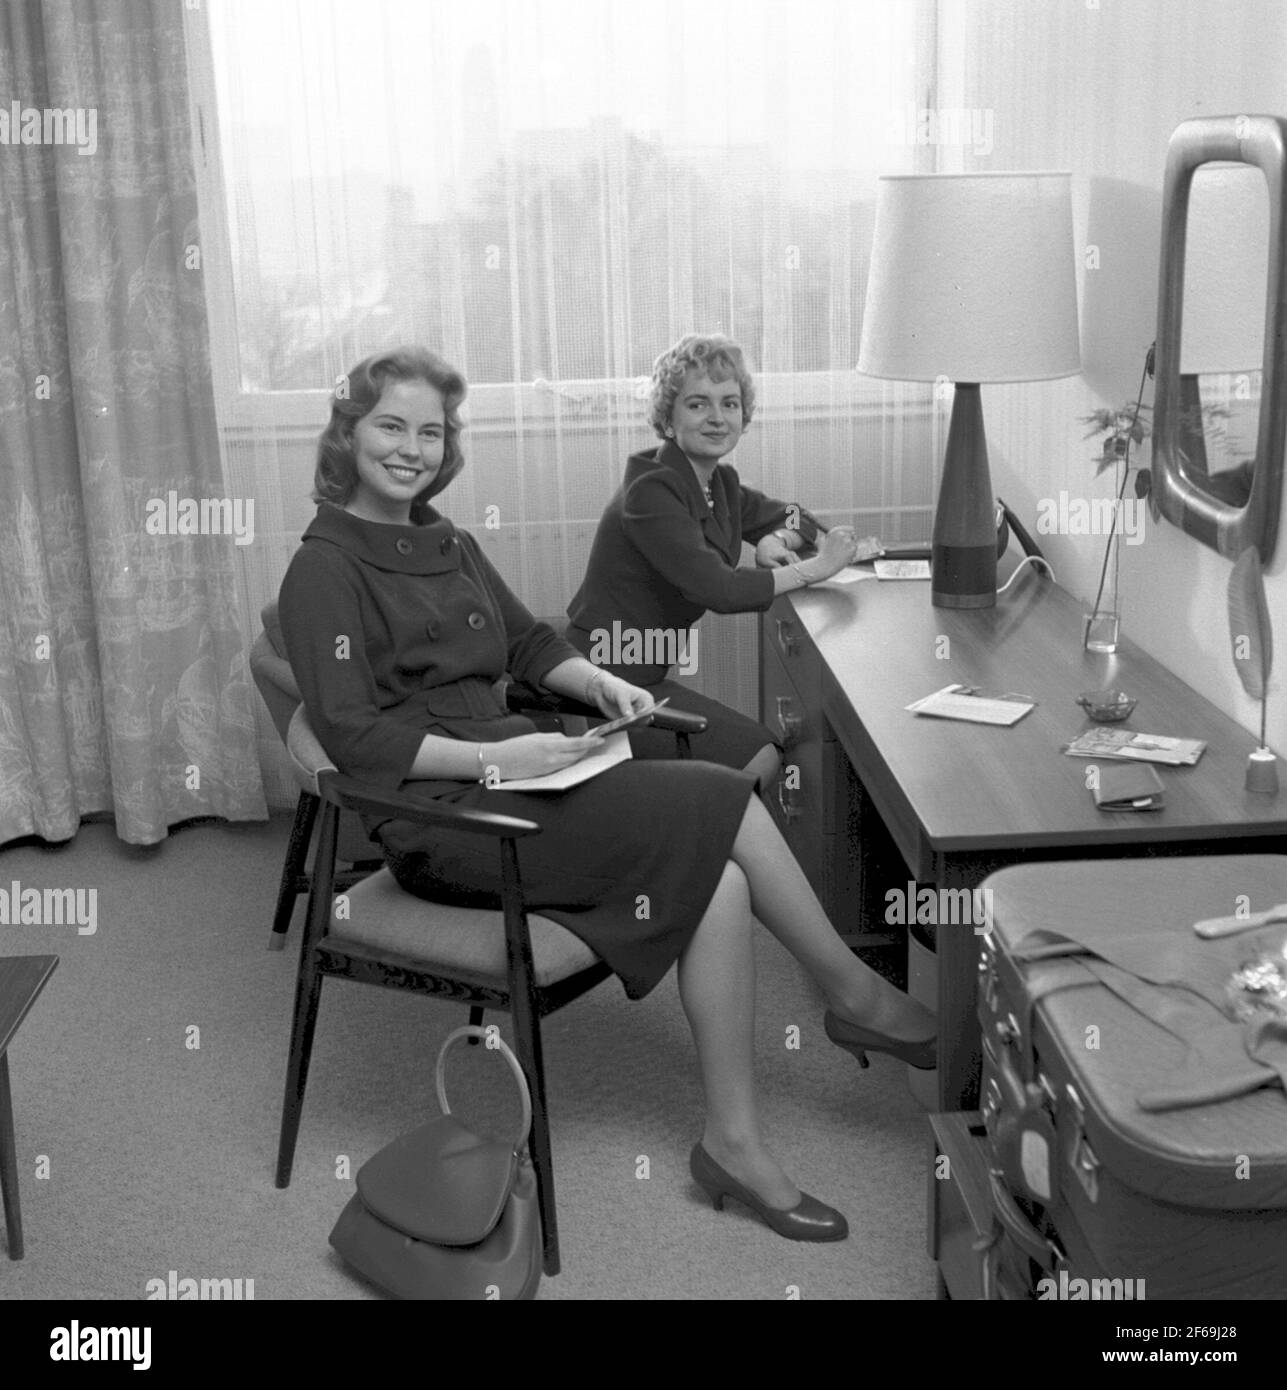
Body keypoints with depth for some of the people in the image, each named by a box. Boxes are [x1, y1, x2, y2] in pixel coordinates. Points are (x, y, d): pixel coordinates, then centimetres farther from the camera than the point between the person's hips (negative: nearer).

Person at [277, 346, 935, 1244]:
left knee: (719, 884, -17)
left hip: (504, 766, 8)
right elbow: (353, 737, -15)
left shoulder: (447, 543, 18)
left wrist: (600, 683, 5)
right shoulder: (325, 570, -6)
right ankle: (860, 996, -1)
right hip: (439, 814, -7)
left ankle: (737, 1145, -8)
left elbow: (527, 642, 26)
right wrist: (493, 758, -23)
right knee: (724, 804, -18)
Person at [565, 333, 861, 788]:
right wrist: (814, 568, -17)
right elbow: (719, 590, -27)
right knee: (758, 760, -15)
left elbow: (793, 516, 24)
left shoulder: (720, 483, 9)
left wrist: (775, 541, 0)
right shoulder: (651, 491, -18)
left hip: (646, 677, 9)